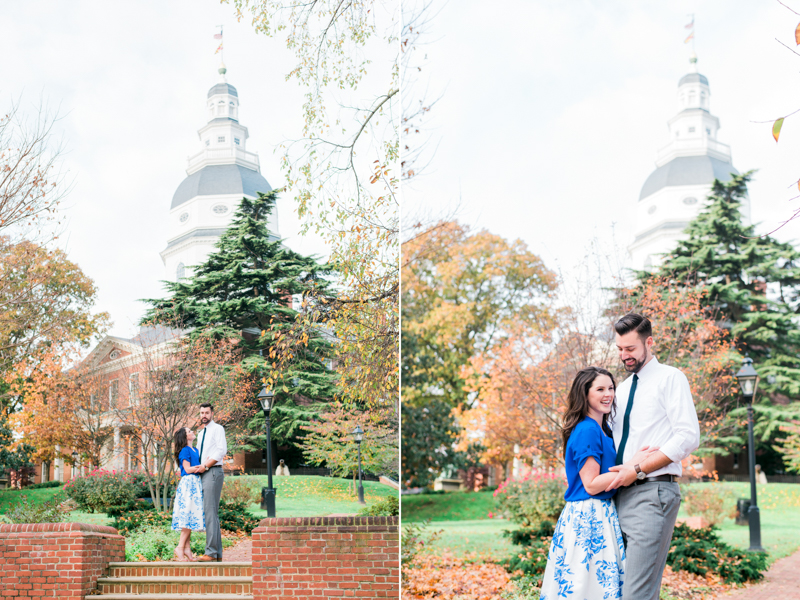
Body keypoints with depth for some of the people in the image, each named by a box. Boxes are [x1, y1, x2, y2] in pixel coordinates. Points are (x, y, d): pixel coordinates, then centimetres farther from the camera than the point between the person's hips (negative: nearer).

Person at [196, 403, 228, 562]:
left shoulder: (217, 428, 0)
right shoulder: (201, 433, 24)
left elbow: (222, 450, -13)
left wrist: (206, 465, -13)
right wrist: (199, 467, 4)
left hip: (213, 472, -9)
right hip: (203, 474, 9)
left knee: (210, 512, -14)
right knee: (212, 513, 7)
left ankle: (211, 552, -17)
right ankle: (218, 553, 8)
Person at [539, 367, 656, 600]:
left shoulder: (603, 430, 15)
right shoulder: (587, 431, -15)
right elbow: (591, 485, -17)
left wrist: (638, 459, 8)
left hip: (603, 515, 9)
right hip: (588, 517, -9)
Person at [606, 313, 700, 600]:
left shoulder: (670, 378, 0)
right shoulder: (622, 388, 22)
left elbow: (688, 437, -10)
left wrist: (638, 469, -14)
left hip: (652, 493, -7)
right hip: (621, 495, 7)